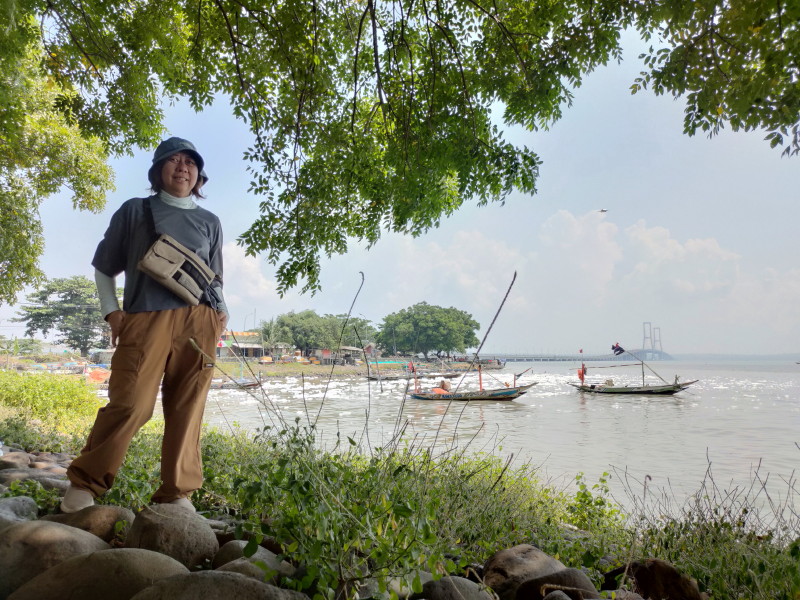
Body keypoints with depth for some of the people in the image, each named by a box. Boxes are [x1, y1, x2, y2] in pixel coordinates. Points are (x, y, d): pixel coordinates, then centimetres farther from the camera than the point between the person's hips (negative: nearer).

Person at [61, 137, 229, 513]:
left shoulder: (210, 223, 20)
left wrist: (222, 311, 6)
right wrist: (111, 311, 4)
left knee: (186, 411, 0)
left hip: (198, 323, 2)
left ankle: (177, 493, 9)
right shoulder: (135, 211, 14)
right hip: (145, 319, -2)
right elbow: (104, 266, 17)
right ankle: (84, 483, 7)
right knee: (130, 405, -11)